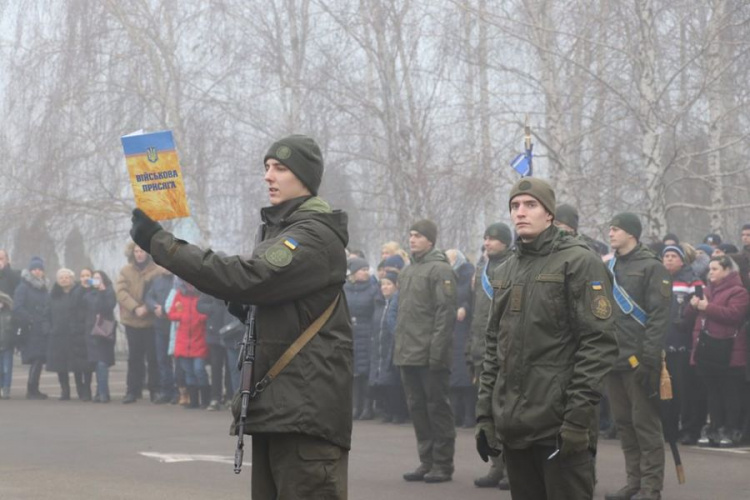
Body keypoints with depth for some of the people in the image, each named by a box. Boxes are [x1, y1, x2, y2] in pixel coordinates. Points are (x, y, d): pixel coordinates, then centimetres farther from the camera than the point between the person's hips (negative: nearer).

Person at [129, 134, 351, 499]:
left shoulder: (316, 236, -13)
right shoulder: (279, 229, 20)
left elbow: (245, 277, -24)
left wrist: (159, 242, -20)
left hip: (307, 409, -10)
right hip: (275, 404, 10)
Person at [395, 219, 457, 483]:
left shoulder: (439, 269, -8)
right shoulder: (407, 271, 17)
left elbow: (446, 312, -14)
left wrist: (437, 351, -19)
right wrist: (399, 347, 14)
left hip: (430, 355, -8)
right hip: (408, 354, 8)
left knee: (437, 407, -1)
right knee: (417, 408, 11)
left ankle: (442, 464, 4)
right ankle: (426, 461, 18)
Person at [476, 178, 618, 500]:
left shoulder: (578, 262, -5)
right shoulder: (504, 272, 17)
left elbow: (598, 342, -12)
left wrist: (579, 415, -18)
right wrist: (485, 413, 12)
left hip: (560, 424, -7)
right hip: (513, 424, 7)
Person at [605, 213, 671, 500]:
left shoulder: (651, 267, -6)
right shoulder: (609, 268, 16)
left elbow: (658, 316, -12)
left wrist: (649, 358, -18)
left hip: (639, 360, -7)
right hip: (613, 359, 7)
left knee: (645, 423, -4)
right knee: (624, 423, 10)